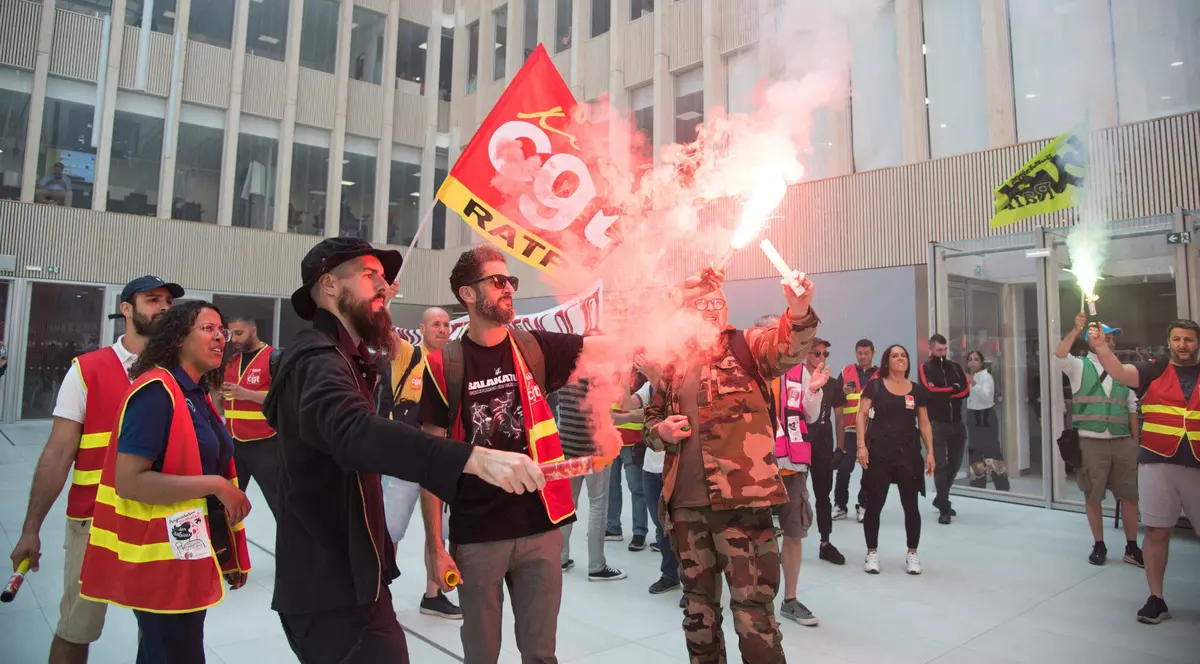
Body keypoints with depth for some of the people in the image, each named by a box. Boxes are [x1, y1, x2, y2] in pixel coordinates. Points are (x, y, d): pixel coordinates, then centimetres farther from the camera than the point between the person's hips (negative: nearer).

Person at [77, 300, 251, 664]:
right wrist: (216, 485, -24)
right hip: (162, 561, -9)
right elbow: (129, 480, -25)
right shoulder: (156, 392, -18)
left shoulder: (197, 396, 10)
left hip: (192, 555, 9)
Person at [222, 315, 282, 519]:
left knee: (280, 501, 1)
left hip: (265, 444, -7)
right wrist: (221, 393, 2)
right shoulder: (231, 360, 13)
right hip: (234, 443, 8)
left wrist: (247, 394, -22)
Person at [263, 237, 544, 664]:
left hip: (345, 580, 10)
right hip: (334, 591, -10)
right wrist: (475, 458, -53)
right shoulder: (317, 360, -20)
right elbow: (357, 432, -41)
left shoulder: (333, 359, 15)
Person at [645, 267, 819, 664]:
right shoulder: (671, 361, 12)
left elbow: (789, 348, -20)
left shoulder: (746, 346, 2)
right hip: (685, 503, 4)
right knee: (698, 605, 18)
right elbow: (651, 418, 22)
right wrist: (660, 431, -1)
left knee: (754, 609, 0)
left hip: (741, 499, -4)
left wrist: (799, 311, -40)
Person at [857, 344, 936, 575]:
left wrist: (930, 452, 3)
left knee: (910, 505, 5)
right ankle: (872, 553, 16)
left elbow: (924, 423, 11)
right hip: (878, 453, -2)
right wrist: (861, 445, -11)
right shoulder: (875, 386, 1)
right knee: (874, 504, 4)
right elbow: (862, 415, -2)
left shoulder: (918, 390, 9)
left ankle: (912, 554, 20)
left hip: (908, 453, 2)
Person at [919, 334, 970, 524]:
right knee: (940, 465, -5)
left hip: (957, 422, 5)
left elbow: (966, 390, -1)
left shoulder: (955, 366, 9)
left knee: (955, 464, 13)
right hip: (937, 423, -5)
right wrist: (953, 389, -9)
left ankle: (940, 499, 31)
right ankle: (944, 509, -2)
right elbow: (929, 392, -18)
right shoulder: (925, 368, -4)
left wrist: (941, 392, -11)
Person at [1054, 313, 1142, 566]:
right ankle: (1099, 545, 18)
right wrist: (1076, 329, -19)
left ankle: (1132, 547, 19)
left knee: (1130, 495, 6)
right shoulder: (1079, 366, 2)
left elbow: (1132, 409, 13)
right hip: (1090, 442, -3)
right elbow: (1059, 356, -21)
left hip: (1122, 442, 3)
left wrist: (1136, 441, 9)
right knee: (1093, 496, 5)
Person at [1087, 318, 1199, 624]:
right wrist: (1101, 346, -29)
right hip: (1157, 463, -1)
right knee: (1157, 531, 4)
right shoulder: (1154, 371, 3)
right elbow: (1120, 373, -14)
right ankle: (1156, 599, 13)